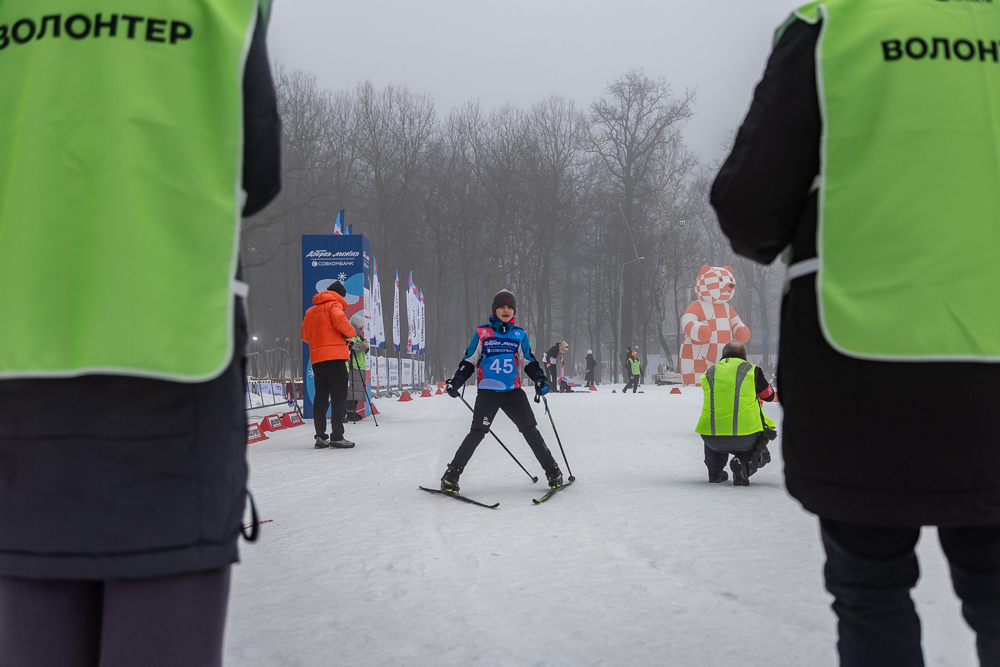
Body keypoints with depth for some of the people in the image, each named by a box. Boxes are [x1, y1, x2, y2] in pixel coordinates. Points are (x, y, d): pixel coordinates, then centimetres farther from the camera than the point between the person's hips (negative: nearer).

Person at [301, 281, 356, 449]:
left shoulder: (311, 310, 20)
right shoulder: (334, 304, 0)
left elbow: (304, 335, 19)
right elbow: (340, 320, -19)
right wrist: (350, 333, -4)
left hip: (316, 358, 7)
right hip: (334, 355, -7)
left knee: (320, 397, 10)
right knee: (338, 396, -6)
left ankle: (320, 437, 7)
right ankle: (337, 437, -12)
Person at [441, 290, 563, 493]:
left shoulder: (519, 335, 13)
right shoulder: (482, 334, 7)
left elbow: (529, 363, 17)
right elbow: (469, 362, 10)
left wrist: (540, 379, 0)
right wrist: (456, 381, -4)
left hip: (513, 392, 2)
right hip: (487, 392, -2)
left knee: (530, 431, -3)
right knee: (477, 433, -11)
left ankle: (552, 471, 7)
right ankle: (451, 476, -3)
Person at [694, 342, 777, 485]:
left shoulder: (709, 374, 13)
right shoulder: (752, 370, 5)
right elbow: (769, 396, 20)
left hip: (713, 440, 3)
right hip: (745, 439, -3)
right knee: (762, 455, 26)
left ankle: (715, 472, 27)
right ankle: (744, 464, -8)